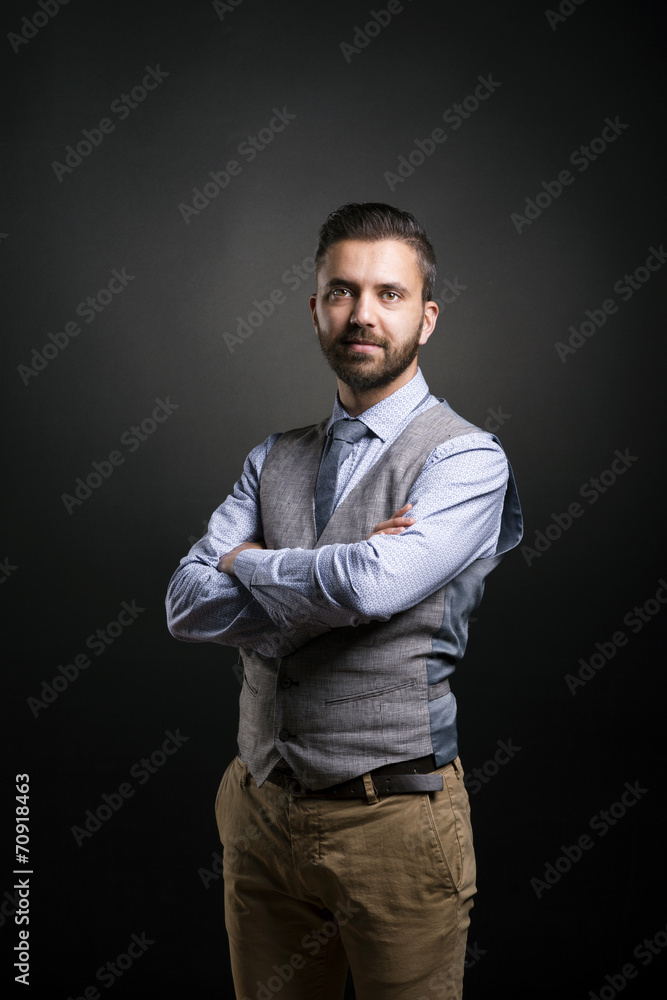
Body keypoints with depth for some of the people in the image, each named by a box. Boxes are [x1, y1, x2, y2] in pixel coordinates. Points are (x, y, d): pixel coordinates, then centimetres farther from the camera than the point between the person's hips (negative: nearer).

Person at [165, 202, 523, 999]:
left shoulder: (465, 459, -9)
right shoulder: (273, 458, 9)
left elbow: (372, 584, -26)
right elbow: (188, 606, -3)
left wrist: (250, 562, -8)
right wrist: (331, 586, -16)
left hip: (393, 815, -5)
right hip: (260, 809, 5)